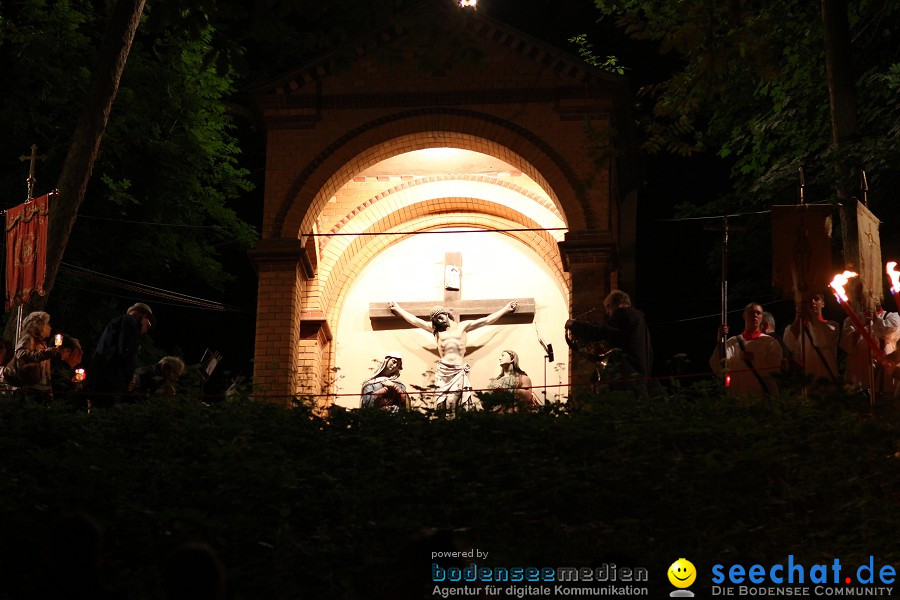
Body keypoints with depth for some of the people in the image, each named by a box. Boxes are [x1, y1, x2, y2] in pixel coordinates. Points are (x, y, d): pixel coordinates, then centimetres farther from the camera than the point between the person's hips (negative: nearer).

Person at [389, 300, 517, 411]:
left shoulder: (463, 326, 13)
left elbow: (487, 320, 11)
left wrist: (506, 309, 8)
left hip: (459, 370, -1)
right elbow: (414, 320, 18)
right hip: (442, 370, 1)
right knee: (442, 402, -7)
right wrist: (397, 308, 19)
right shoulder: (435, 329, 16)